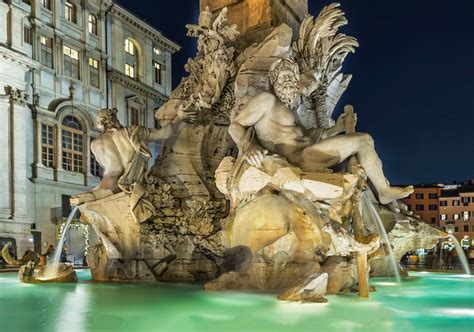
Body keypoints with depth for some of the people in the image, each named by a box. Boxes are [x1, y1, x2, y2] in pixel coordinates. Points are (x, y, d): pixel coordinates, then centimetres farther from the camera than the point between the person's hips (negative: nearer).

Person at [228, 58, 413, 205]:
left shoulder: (288, 108, 23)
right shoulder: (266, 99, -5)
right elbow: (235, 126, -13)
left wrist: (336, 129, 17)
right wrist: (248, 148, -33)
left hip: (307, 154, 10)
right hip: (297, 159, -10)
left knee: (365, 138, 12)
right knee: (360, 142, -10)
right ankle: (385, 192, 5)